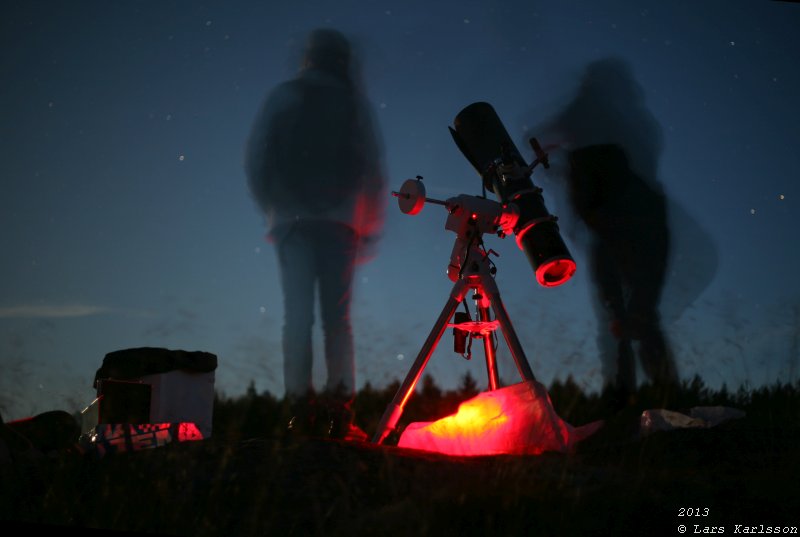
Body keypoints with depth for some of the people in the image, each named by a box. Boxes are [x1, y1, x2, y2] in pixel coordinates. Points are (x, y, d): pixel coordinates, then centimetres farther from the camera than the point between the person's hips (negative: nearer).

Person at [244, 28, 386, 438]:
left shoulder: (283, 98, 11)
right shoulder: (355, 103, 11)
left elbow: (254, 160, 5)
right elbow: (374, 166, 7)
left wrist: (271, 206, 17)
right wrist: (371, 229, 14)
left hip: (292, 218, 0)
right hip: (341, 220, 0)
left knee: (297, 313, -3)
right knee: (338, 316, 2)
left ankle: (300, 406, -11)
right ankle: (339, 408, -6)